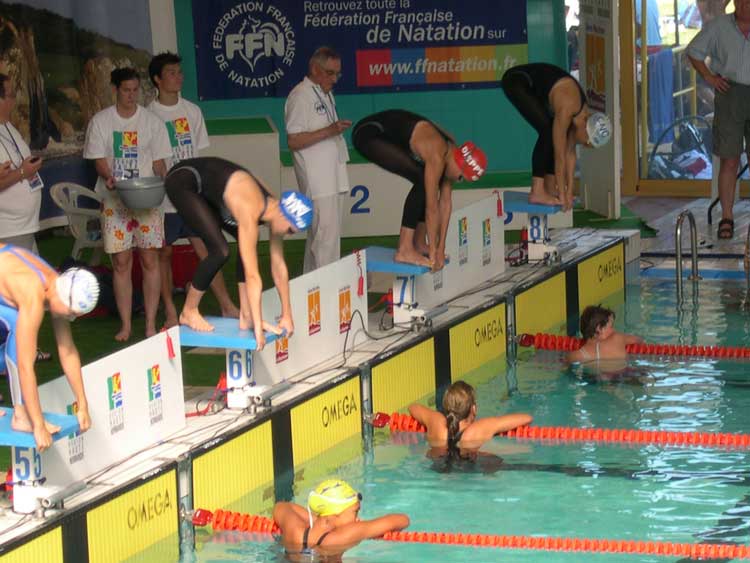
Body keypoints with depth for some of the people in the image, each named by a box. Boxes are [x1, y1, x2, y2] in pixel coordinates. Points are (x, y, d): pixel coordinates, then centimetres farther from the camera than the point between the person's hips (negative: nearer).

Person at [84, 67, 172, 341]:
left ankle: (151, 324, 4)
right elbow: (99, 161, -1)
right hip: (115, 202, 0)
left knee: (150, 260, -2)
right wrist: (109, 177, -21)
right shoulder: (101, 121, 2)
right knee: (121, 262, 1)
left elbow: (159, 162, 6)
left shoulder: (152, 121, 4)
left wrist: (161, 180, -15)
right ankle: (125, 324, 9)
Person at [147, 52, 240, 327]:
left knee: (205, 249, 1)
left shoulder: (192, 111, 8)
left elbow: (199, 154, 13)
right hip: (163, 198, -3)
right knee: (164, 253, 5)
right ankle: (170, 313, 13)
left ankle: (227, 306, 2)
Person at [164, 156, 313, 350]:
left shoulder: (275, 208, -11)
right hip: (183, 182, -8)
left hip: (207, 188, 8)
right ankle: (189, 312, -1)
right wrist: (258, 327, -32)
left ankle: (246, 317, 4)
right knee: (220, 251, -19)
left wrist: (287, 315, 2)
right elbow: (252, 275, -34)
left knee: (248, 248, -1)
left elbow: (279, 266, -2)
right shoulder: (250, 212, -34)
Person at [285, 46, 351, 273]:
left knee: (318, 234, 12)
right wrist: (330, 131, -24)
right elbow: (293, 141, -19)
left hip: (332, 177, 9)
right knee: (326, 233, -13)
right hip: (317, 179, -9)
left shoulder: (326, 94, 17)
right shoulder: (300, 97, -12)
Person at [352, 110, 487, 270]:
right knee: (422, 181, -20)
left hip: (389, 135, 10)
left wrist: (441, 248, 1)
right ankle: (404, 250, -19)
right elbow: (432, 207, -23)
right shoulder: (437, 156, -27)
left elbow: (446, 202, 2)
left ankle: (418, 243, 16)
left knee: (430, 185, 6)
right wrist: (433, 252, -17)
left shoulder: (451, 150, -2)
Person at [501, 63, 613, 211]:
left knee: (555, 134, 3)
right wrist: (562, 195, -19)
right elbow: (559, 155, -25)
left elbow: (570, 152, 4)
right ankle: (537, 192, -20)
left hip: (531, 87, 9)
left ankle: (549, 188, 10)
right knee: (547, 129, -20)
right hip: (516, 81, -9)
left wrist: (569, 192, 4)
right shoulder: (567, 107, -29)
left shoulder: (582, 113, -5)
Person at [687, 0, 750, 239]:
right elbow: (694, 51, 13)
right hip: (729, 96, -1)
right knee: (729, 161, -2)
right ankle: (727, 218, 5)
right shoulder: (718, 26, 3)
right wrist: (709, 77, 0)